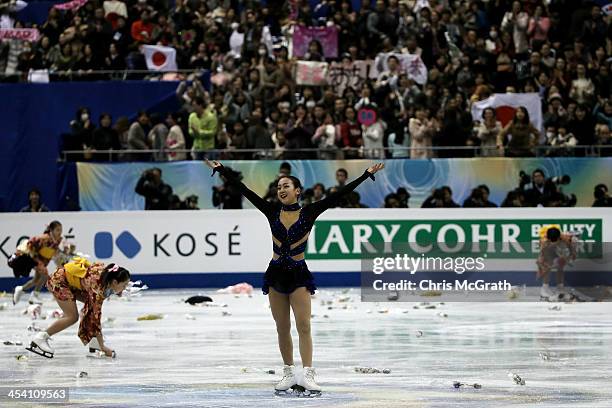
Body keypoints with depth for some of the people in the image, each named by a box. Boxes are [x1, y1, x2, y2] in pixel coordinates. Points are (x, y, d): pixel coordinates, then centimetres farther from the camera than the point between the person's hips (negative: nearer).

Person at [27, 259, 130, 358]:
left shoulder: (108, 273, -13)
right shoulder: (98, 286, -34)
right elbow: (95, 316, -28)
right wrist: (102, 346, -24)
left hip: (72, 281, 9)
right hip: (59, 281, -9)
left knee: (94, 305, -1)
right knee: (72, 317, -16)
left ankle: (94, 343, 6)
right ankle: (40, 338, -7)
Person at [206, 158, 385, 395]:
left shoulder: (309, 213, -4)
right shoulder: (272, 212, 2)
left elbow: (339, 194, -7)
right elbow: (244, 191, 3)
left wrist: (367, 174, -11)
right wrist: (220, 170, 3)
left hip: (299, 273, -3)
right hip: (276, 273, 3)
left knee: (303, 326, -9)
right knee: (282, 328, 7)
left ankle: (308, 376, -14)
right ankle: (288, 374, 15)